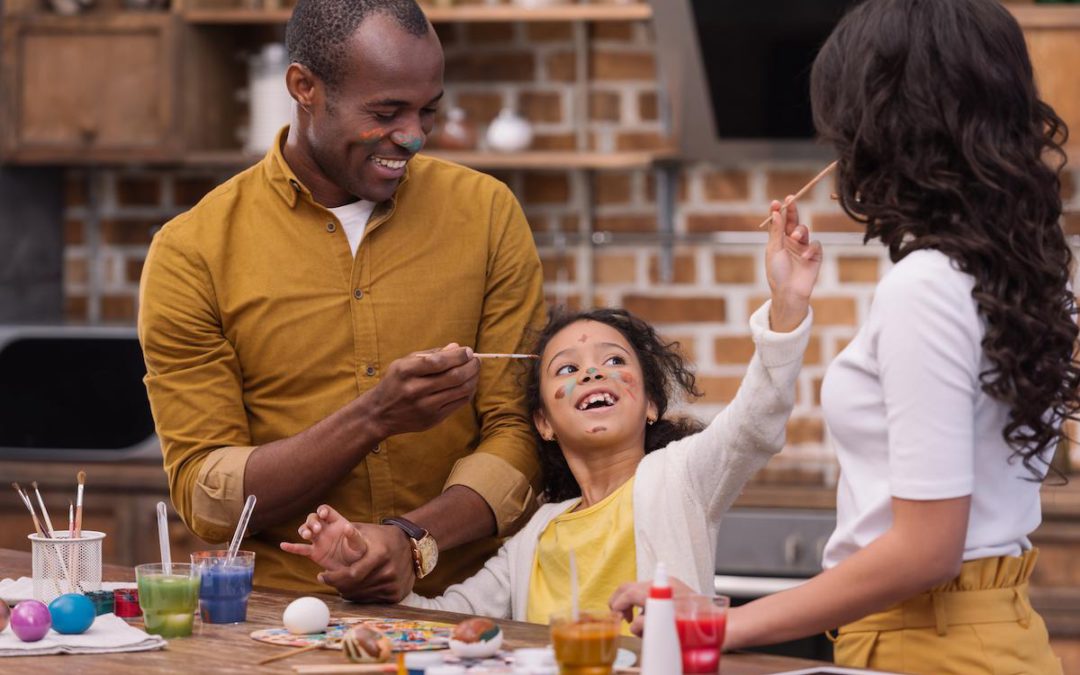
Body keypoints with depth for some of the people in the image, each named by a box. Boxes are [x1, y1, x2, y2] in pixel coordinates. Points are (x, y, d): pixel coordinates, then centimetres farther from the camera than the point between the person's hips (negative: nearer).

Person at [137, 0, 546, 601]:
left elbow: (521, 433, 4)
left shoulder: (487, 213, 8)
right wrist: (373, 418, -17)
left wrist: (412, 540, -16)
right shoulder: (192, 253, 0)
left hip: (462, 600, 1)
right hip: (278, 613, -1)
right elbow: (205, 498, -3)